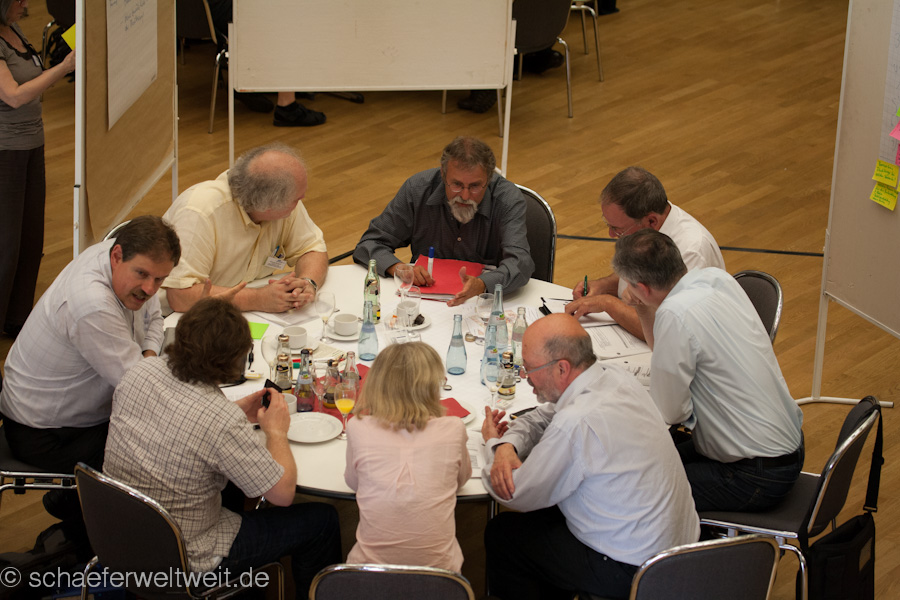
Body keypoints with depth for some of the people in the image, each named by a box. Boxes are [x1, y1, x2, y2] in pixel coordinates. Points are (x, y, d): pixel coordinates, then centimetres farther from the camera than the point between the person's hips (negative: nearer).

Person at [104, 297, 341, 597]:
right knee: (322, 520, 6)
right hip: (185, 561, -7)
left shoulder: (140, 372, -11)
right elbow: (283, 492, -19)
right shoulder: (222, 422, -32)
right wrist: (276, 432, -2)